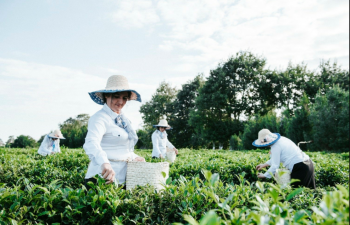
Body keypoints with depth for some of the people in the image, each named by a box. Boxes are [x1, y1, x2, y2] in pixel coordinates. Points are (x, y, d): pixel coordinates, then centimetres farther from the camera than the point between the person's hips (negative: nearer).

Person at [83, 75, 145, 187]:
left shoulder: (122, 118, 16)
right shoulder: (100, 118, -12)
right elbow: (91, 143, -31)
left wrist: (134, 157, 18)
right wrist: (104, 163, -46)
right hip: (106, 178, -8)